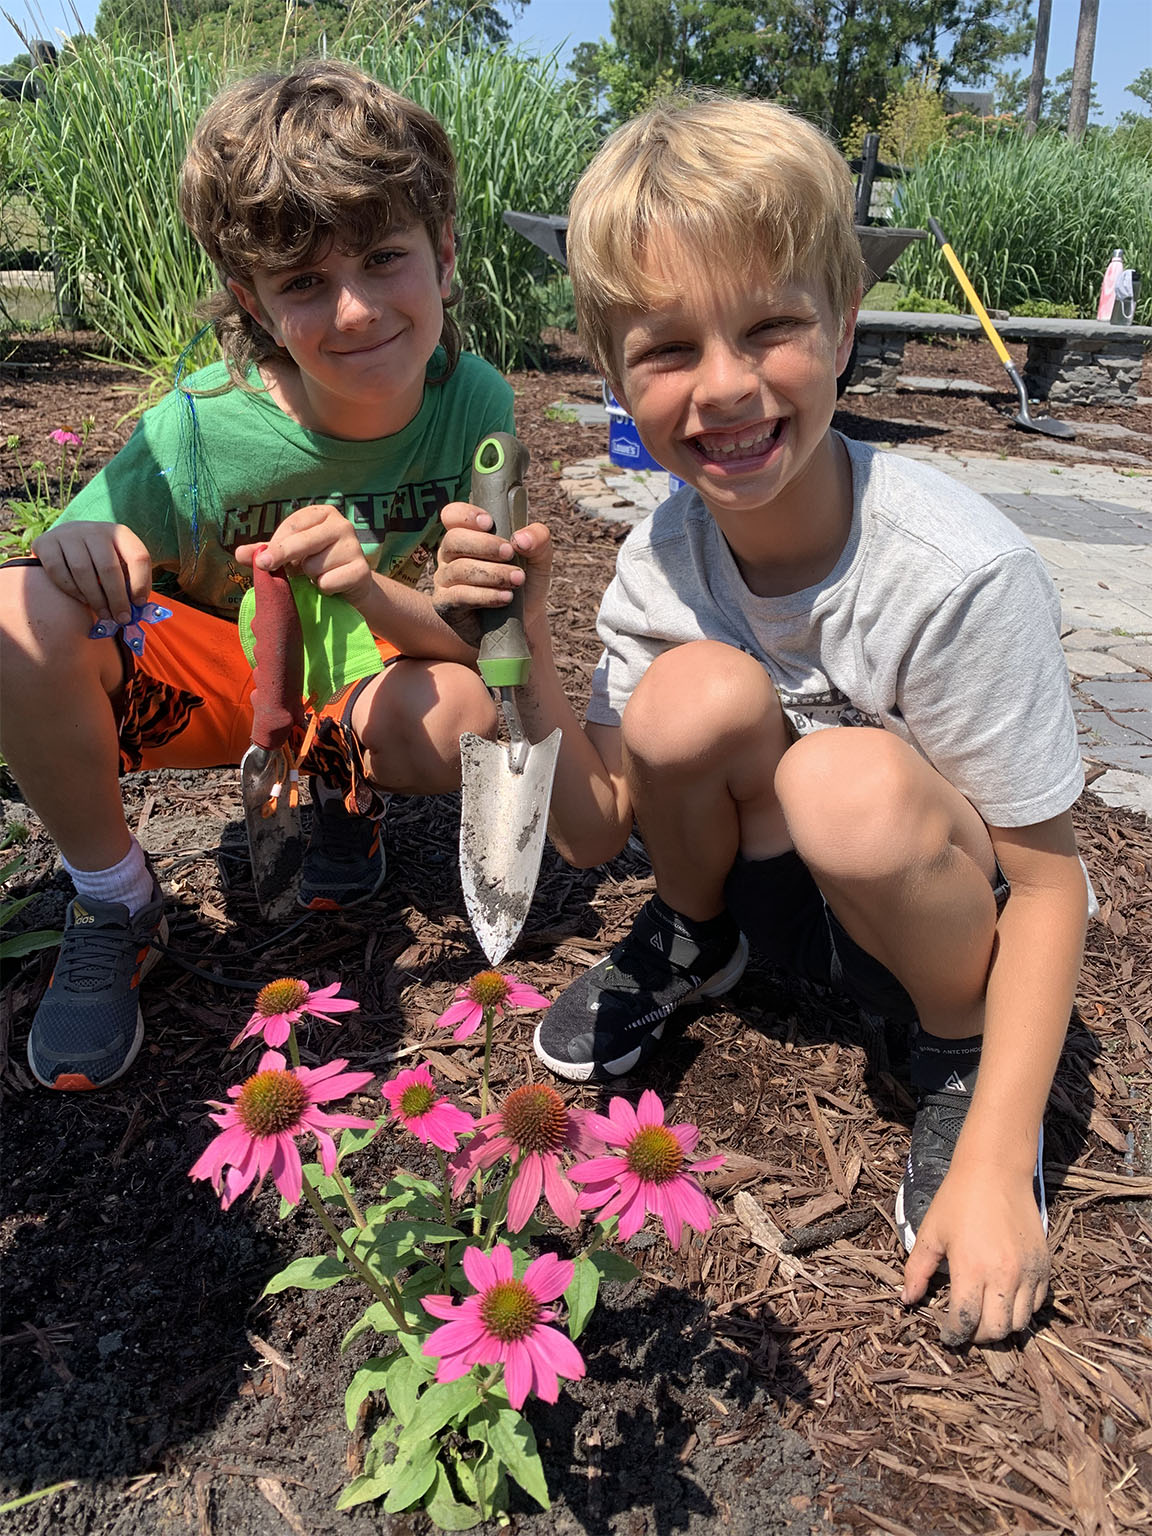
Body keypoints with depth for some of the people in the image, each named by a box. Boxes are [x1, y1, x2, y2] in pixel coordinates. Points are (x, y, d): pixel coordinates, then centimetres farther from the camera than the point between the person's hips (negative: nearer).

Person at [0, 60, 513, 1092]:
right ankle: (114, 901, -5)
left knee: (477, 714, -33)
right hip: (208, 677, 0)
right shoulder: (198, 430, -23)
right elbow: (99, 565, -11)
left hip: (366, 674, 1)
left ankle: (351, 785, 6)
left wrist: (373, 591, -38)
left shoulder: (473, 404, -20)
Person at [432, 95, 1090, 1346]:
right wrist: (522, 655, -26)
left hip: (960, 926, -2)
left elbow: (1046, 881, -20)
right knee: (696, 695, -27)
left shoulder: (962, 573, -28)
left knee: (852, 784, -36)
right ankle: (695, 941, 5)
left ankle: (966, 1053, -5)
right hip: (782, 885, 3)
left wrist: (995, 1163, -24)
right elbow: (596, 833, -10)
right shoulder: (662, 557, -15)